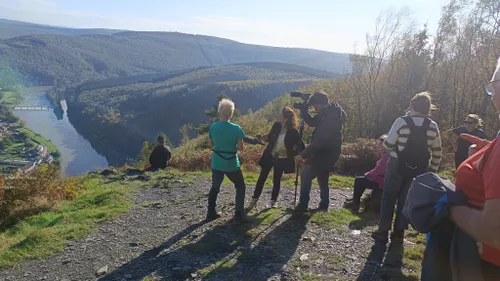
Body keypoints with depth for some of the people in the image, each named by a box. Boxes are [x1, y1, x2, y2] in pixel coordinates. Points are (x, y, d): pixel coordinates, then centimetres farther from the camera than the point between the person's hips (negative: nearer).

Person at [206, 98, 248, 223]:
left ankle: (211, 213, 26)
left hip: (216, 164, 4)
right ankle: (239, 215, 7)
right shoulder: (236, 128, -15)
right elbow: (241, 148, -11)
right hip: (232, 164, -3)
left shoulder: (213, 127, -5)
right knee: (240, 187, 14)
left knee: (215, 187, 22)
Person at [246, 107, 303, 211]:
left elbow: (299, 145, -12)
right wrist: (266, 138, -11)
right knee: (262, 178, 5)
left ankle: (274, 201, 29)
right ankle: (254, 200, 16)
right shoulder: (276, 125, -6)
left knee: (276, 180, 10)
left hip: (282, 159, -3)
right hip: (269, 156, 3)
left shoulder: (293, 132, -19)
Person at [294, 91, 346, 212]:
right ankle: (324, 205, 28)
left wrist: (303, 154, -26)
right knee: (322, 178, 18)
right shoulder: (327, 112, 5)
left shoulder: (332, 117, -25)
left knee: (306, 175, -7)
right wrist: (303, 110, -2)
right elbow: (313, 122, 15)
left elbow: (320, 140, -28)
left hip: (326, 153, -10)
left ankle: (303, 205, -2)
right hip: (324, 152, 10)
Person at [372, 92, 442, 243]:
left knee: (389, 198, 10)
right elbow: (437, 153, 4)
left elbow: (388, 145, -10)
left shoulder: (402, 121, -12)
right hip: (419, 170, 3)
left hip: (398, 166, -3)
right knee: (406, 200, 13)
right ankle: (399, 232, 17)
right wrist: (432, 170, 14)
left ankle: (383, 231, 13)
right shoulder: (433, 126, -1)